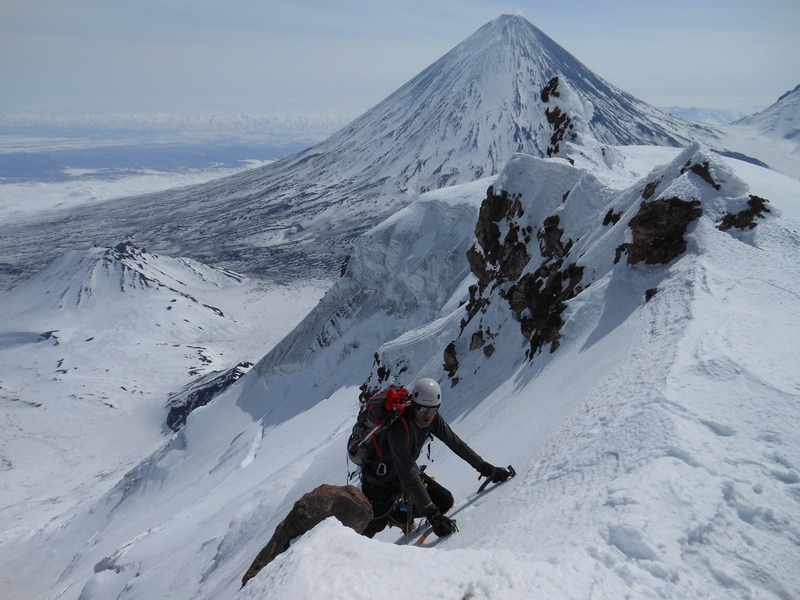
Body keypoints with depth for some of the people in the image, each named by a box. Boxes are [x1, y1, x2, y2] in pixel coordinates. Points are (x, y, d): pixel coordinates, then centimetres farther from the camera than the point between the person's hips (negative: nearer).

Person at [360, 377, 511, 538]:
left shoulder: (433, 419, -16)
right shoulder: (399, 429, -38)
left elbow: (455, 443, -3)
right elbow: (409, 476, -42)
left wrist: (485, 467, -3)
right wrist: (432, 514, -45)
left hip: (406, 469, 6)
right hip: (380, 477, -6)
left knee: (445, 502, -5)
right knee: (376, 525, -11)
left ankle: (395, 516, 17)